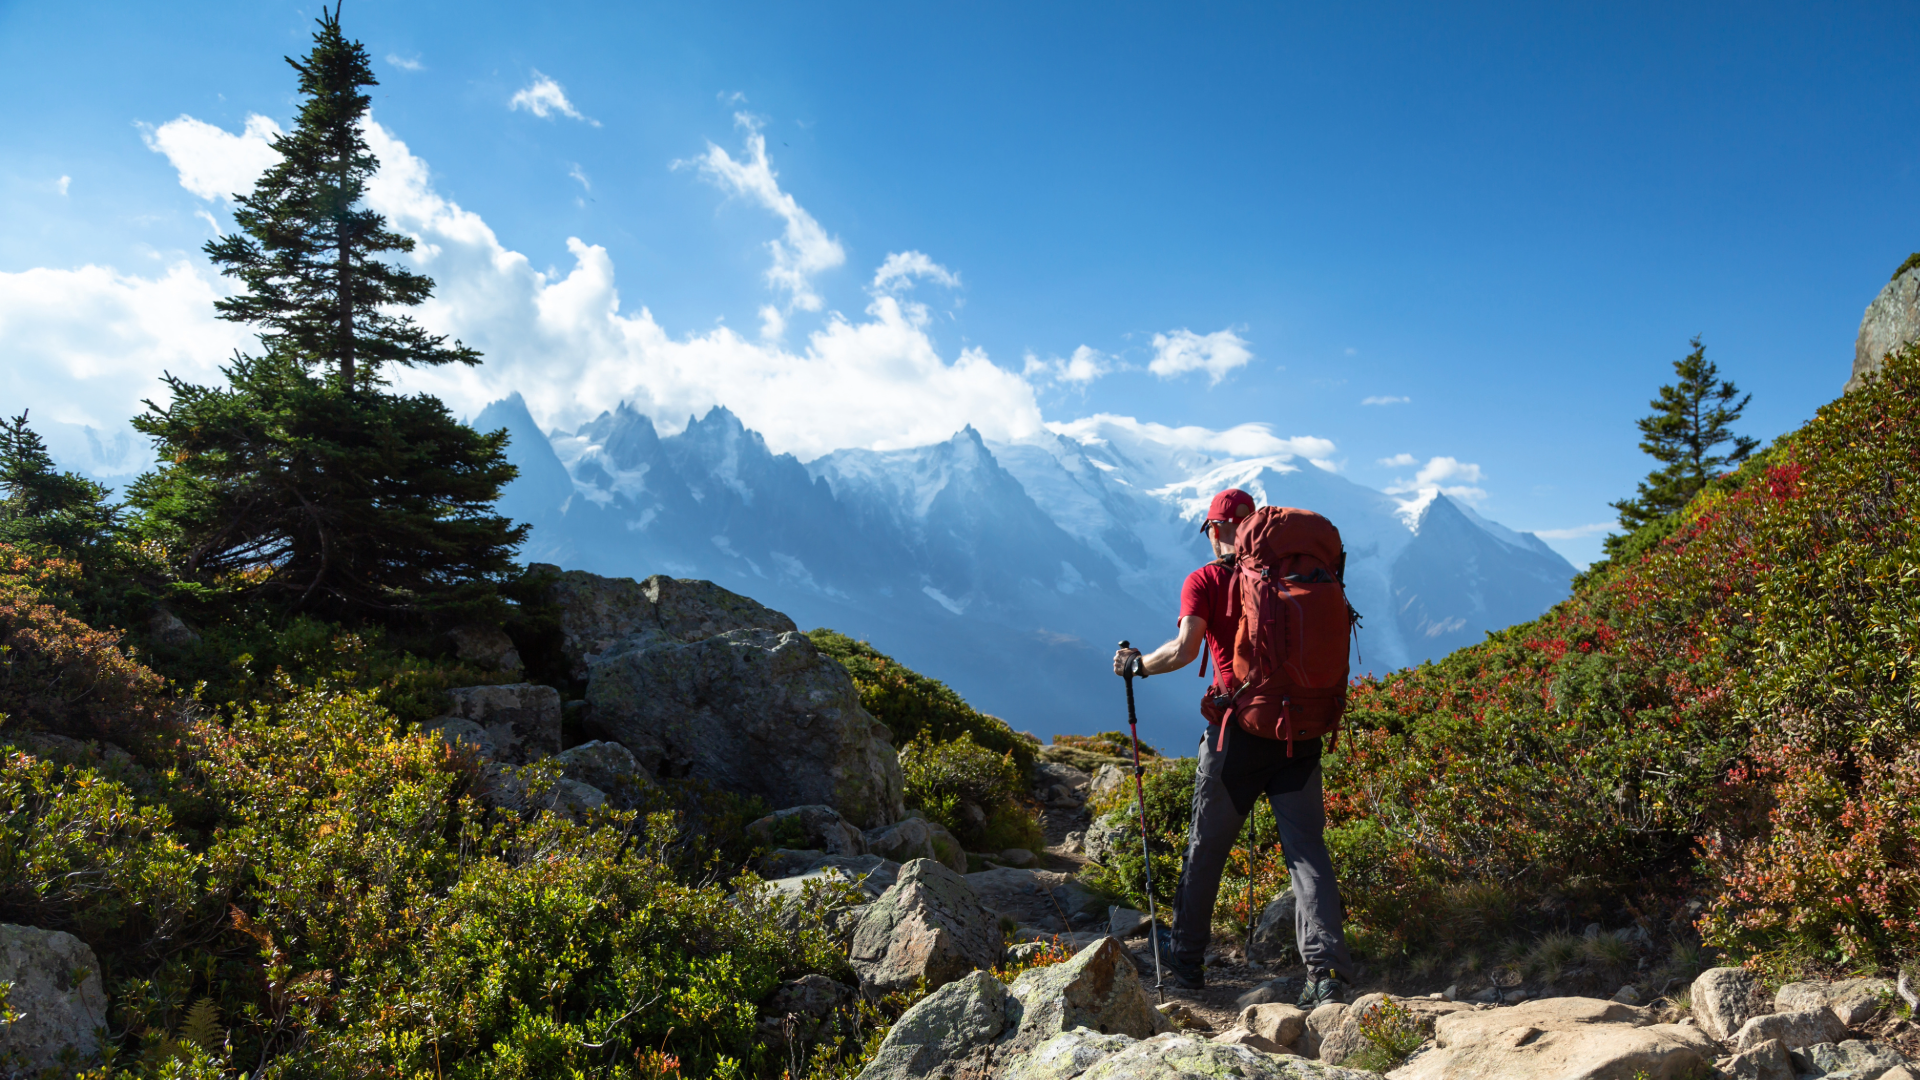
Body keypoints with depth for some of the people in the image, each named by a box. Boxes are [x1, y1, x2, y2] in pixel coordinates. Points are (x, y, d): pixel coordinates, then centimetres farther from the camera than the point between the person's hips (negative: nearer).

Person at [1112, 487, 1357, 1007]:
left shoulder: (1204, 581, -3)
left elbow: (1185, 648, -15)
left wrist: (1137, 663, 0)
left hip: (1238, 730, -2)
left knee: (1206, 848, 12)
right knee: (1307, 847, 3)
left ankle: (1187, 959, 24)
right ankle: (1326, 969, -8)